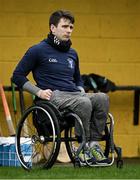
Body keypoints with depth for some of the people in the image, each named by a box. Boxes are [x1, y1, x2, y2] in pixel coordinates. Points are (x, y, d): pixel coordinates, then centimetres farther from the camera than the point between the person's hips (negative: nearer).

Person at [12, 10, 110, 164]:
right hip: (54, 97, -6)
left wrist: (82, 92, 12)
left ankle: (94, 144, -24)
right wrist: (38, 92, -8)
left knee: (102, 98, -26)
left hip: (75, 95, 6)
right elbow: (17, 76, 4)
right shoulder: (37, 51, 3)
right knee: (84, 103, -36)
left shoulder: (72, 53, 22)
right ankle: (84, 145, -23)